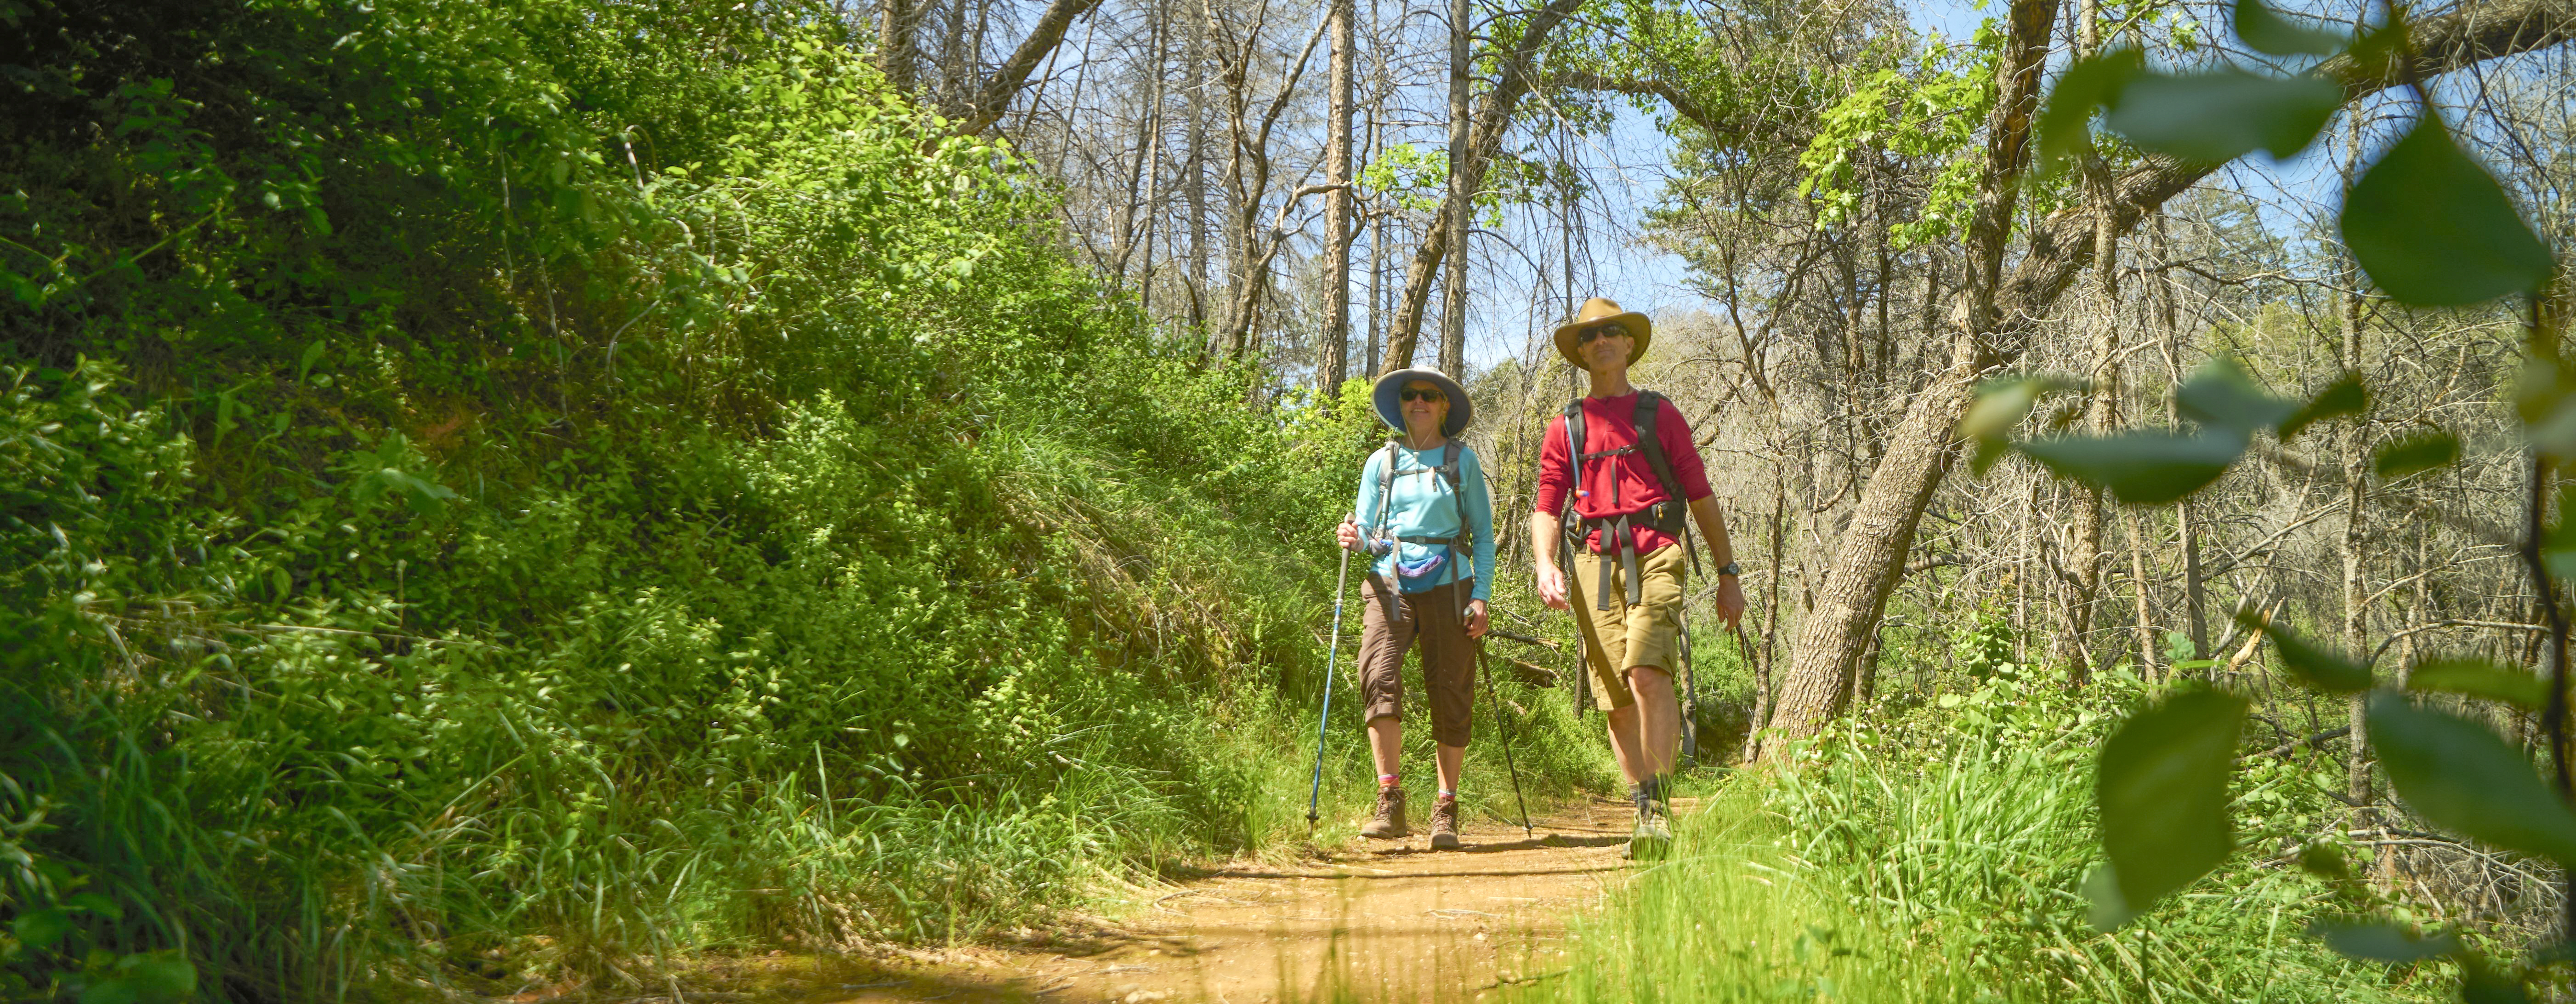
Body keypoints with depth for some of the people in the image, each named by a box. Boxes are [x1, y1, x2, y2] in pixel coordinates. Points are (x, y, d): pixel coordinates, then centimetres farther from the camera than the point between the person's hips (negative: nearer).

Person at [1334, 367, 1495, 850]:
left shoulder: (1462, 461, 10)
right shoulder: (1381, 463, 13)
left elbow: (1483, 534, 9)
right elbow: (1366, 530, 15)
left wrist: (1481, 595, -1)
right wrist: (1354, 539, -9)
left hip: (1448, 586, 0)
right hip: (1390, 584, 0)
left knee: (1450, 696, -2)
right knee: (1379, 676, -21)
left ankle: (1446, 810, 9)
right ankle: (1390, 802, -19)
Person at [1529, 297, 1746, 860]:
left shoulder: (1659, 414, 14)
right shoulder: (1565, 428, 18)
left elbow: (1701, 496, 14)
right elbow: (1547, 508, 12)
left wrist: (1727, 572, 11)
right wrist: (1545, 565, -7)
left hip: (1654, 557, -3)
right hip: (1594, 564, 3)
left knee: (1647, 674, -22)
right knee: (1615, 698, 1)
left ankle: (1660, 806, -18)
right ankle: (1644, 812, 11)